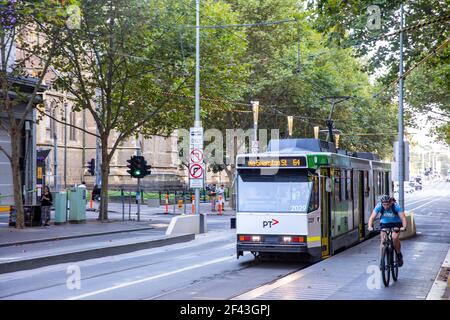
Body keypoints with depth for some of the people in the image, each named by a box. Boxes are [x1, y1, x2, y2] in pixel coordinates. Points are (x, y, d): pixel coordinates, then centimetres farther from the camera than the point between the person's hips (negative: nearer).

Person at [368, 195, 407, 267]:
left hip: (396, 223, -2)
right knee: (383, 239, -15)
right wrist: (370, 226, -46)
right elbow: (372, 217, -28)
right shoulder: (379, 206, -24)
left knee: (394, 237, -25)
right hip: (384, 223, 2)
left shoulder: (396, 206, -28)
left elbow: (403, 217, -34)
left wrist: (404, 227, -52)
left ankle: (399, 255, -1)